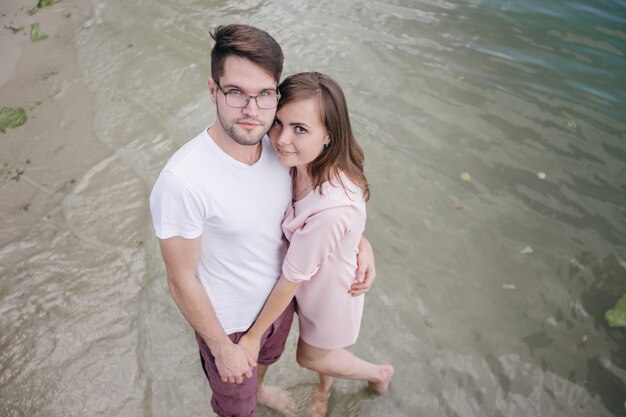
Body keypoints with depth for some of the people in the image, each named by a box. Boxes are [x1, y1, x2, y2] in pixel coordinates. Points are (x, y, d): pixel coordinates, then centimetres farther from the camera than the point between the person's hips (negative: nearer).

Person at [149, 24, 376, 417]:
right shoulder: (182, 182, -36)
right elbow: (183, 281, -24)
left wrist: (360, 240, -14)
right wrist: (223, 349, -13)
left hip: (280, 296, 6)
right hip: (229, 322, -5)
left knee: (268, 358, 38)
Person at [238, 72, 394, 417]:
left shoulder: (331, 208, -44)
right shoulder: (303, 161, -22)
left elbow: (291, 280, -29)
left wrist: (253, 335, -16)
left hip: (330, 292, -6)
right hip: (310, 281, 6)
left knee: (309, 356, 25)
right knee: (319, 346, 32)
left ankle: (379, 373, 54)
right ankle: (325, 388, 66)